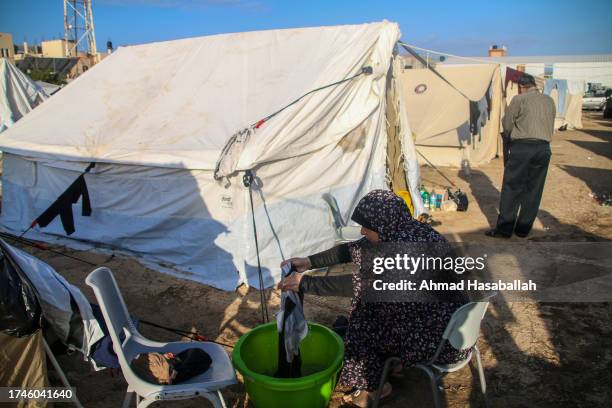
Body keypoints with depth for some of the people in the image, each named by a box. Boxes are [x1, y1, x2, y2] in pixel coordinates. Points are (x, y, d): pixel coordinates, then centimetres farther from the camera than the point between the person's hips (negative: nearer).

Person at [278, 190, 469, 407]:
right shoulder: (397, 231, -4)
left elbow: (362, 283, -34)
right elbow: (352, 249, 4)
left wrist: (306, 283, -27)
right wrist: (310, 262, -1)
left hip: (442, 335, -8)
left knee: (361, 326, -4)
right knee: (366, 308, 10)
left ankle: (375, 386, 19)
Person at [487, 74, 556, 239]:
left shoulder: (519, 99, -2)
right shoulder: (549, 101, 14)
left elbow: (507, 124, 1)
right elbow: (550, 127, 13)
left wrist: (511, 138, 18)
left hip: (522, 147, -5)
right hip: (544, 148, 5)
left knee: (511, 188, 0)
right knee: (533, 191, 9)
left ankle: (504, 228, 0)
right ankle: (523, 229, 15)